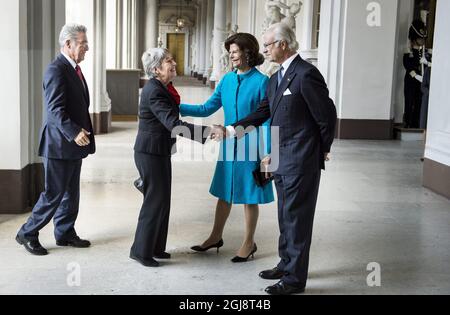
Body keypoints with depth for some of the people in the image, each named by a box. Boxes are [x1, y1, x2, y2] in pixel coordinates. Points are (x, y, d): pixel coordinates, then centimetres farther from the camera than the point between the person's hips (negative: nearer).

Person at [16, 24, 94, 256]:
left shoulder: (73, 68, 14)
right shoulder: (56, 70, -17)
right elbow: (55, 109, -25)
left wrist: (81, 132, 15)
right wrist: (74, 133, -33)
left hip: (73, 143, 10)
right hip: (59, 144, -9)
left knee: (71, 193, 16)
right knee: (53, 194, -2)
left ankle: (65, 234, 28)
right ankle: (27, 234, 13)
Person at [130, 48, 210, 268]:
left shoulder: (162, 88, 8)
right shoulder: (154, 91, -21)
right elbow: (173, 124, -30)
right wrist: (207, 132, -35)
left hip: (160, 152, 9)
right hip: (150, 153, -9)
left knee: (162, 200, 15)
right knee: (155, 200, -2)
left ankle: (155, 247, 26)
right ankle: (140, 250, 10)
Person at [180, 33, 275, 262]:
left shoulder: (261, 82, -11)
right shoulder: (227, 80, 5)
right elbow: (207, 109, 8)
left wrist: (267, 153, -14)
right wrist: (177, 107, -1)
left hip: (250, 147, -5)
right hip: (229, 145, 5)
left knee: (249, 196, 7)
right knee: (224, 192, 16)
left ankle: (249, 243, 22)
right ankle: (216, 237, 31)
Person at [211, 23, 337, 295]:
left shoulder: (306, 73, -15)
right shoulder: (277, 78, 13)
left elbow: (327, 115, -12)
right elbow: (262, 114, 13)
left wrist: (322, 152, -2)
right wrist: (229, 131, 6)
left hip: (301, 162, -9)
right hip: (283, 160, 9)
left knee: (297, 218, 0)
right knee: (286, 217, 18)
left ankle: (295, 278, 11)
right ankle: (287, 264, 33)